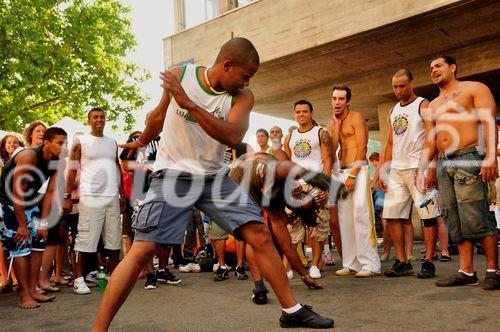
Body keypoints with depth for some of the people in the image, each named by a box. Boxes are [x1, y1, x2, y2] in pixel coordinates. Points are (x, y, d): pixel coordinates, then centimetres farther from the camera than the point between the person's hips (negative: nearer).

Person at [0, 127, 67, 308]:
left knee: (38, 243, 4)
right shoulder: (28, 156, -28)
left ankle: (32, 290, 13)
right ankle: (24, 295, -3)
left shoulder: (56, 162, -7)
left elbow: (50, 192, -4)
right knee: (20, 246, -11)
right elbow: (17, 193, -27)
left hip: (30, 202, 7)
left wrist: (43, 222, -8)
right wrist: (22, 225, -22)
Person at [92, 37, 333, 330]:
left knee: (260, 235, -4)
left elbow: (234, 137, -24)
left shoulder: (243, 96, -5)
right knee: (143, 250, -13)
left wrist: (188, 103, -30)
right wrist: (141, 142, 29)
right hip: (173, 175, -2)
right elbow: (159, 116, 13)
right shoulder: (179, 76, -6)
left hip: (215, 177, 3)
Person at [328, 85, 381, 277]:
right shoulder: (333, 122, 20)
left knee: (361, 214, -13)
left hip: (358, 169, -7)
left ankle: (370, 265, -9)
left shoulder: (356, 118, -1)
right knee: (345, 218, 5)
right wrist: (336, 123, 2)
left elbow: (362, 148, -10)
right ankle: (351, 264, 10)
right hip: (341, 171, 7)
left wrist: (352, 175, -16)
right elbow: (332, 147, 5)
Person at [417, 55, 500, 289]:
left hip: (469, 158, -6)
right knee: (455, 220, 2)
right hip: (443, 165, 7)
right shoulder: (433, 105, 25)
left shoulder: (474, 89, 6)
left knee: (475, 217, -12)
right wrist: (424, 169, 12)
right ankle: (466, 271, 6)